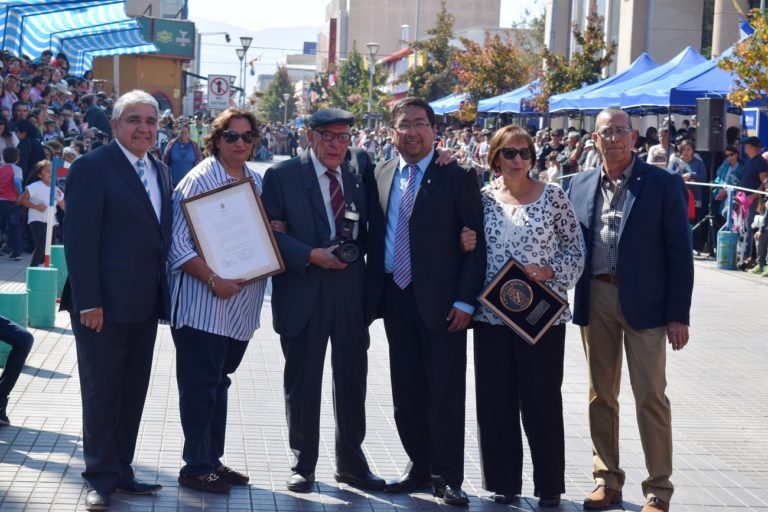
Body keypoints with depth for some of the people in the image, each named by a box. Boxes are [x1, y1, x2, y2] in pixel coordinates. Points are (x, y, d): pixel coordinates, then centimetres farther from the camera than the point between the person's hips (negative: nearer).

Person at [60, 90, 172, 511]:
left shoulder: (161, 172, 13)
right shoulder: (91, 168, -9)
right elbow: (79, 239, -14)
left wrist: (162, 293, 7)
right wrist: (88, 302, -19)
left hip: (145, 303, 7)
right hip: (104, 303, -7)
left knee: (133, 391, 13)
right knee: (102, 392, 3)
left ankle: (120, 469, 24)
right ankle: (100, 477, 12)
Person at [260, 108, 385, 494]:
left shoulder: (358, 176, 9)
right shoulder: (282, 175, -3)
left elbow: (368, 229, 14)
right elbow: (271, 232, -9)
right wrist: (312, 255, -17)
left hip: (351, 293, 3)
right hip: (303, 294, -3)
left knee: (352, 380, 10)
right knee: (303, 382, 7)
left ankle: (351, 462, 23)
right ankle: (303, 465, 19)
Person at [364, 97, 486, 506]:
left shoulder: (457, 178, -4)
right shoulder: (380, 177, 9)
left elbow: (475, 244, -6)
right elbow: (374, 238, 13)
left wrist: (465, 301, -12)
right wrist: (372, 295, 4)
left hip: (441, 300, -4)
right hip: (395, 298, 4)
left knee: (445, 392, 0)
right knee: (406, 391, 10)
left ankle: (447, 476, 10)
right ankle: (419, 466, 23)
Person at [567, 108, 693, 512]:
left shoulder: (663, 184, -4)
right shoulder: (580, 185, 8)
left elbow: (680, 252, -6)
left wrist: (678, 315, -9)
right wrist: (576, 299, 1)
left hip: (644, 302, -4)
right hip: (595, 300, 4)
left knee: (651, 396, -2)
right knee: (601, 394, 11)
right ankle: (607, 480, 23)